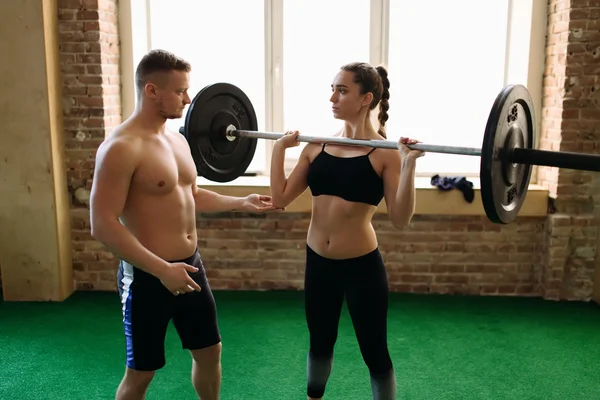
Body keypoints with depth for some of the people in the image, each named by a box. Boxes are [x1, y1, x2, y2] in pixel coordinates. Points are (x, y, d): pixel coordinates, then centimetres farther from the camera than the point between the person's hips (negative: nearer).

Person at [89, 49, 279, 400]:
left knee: (210, 350, 20)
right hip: (147, 275, -7)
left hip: (191, 265, 8)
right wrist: (162, 269, -27)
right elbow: (103, 225, -23)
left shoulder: (178, 139, 8)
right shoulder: (121, 148, -19)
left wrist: (241, 203, 11)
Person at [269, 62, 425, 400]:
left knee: (375, 352, 11)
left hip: (362, 266, -4)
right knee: (320, 342, 24)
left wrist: (409, 164, -25)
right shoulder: (316, 146, 3)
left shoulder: (385, 152, -10)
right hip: (318, 262, 5)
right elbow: (280, 198, 2)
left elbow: (400, 219, -17)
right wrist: (279, 148, 1)